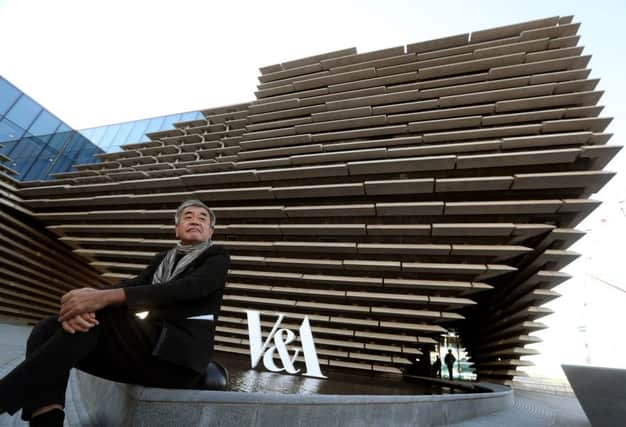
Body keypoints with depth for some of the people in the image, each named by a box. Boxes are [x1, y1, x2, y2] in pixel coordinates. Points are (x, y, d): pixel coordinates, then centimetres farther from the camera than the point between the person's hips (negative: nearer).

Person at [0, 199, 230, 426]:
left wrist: (106, 296, -26)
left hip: (180, 354, -6)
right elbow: (131, 286, 3)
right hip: (150, 344, 6)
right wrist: (83, 301, -21)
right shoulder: (162, 259, 21)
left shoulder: (217, 256, 2)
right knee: (46, 330, -9)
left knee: (92, 323, -24)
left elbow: (185, 289, -19)